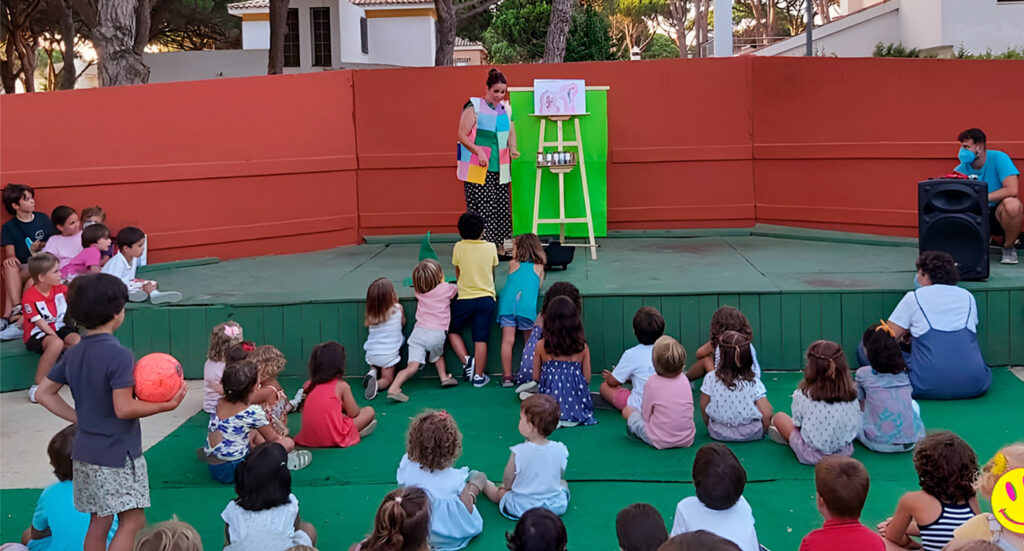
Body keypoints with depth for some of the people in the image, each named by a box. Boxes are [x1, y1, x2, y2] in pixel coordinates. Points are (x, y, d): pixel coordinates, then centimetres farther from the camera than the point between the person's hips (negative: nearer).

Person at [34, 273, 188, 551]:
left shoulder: (73, 354, 6)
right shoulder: (119, 355, -19)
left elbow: (44, 393, 12)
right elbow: (124, 408, -22)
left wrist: (77, 417, 13)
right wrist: (167, 405, -14)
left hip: (86, 452, 8)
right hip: (118, 455, -8)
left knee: (99, 522, 14)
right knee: (133, 521, -2)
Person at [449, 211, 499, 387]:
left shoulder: (459, 247, -2)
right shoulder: (491, 247, 2)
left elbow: (457, 275, 9)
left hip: (465, 299, -1)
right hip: (486, 298, 1)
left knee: (452, 330, 18)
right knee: (481, 338, 3)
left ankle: (467, 360, 1)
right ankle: (478, 375, 5)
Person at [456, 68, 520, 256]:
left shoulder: (506, 108, 14)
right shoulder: (474, 106, -5)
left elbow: (511, 133, 21)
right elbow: (463, 136, -7)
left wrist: (512, 148, -1)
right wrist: (479, 152, -19)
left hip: (500, 168, 6)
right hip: (478, 169, -6)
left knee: (502, 205, 7)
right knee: (481, 206, -9)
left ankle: (502, 244, 15)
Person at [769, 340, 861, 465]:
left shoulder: (802, 395, -19)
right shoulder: (851, 395, -11)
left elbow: (797, 425, -5)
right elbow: (857, 428, -1)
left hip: (812, 456, -3)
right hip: (845, 452, 3)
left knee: (779, 417, 17)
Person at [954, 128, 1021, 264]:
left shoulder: (998, 158, -14)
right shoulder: (961, 169, -2)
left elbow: (1012, 190, -26)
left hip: (999, 214, -4)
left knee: (1012, 204, -38)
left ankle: (1008, 247, -9)